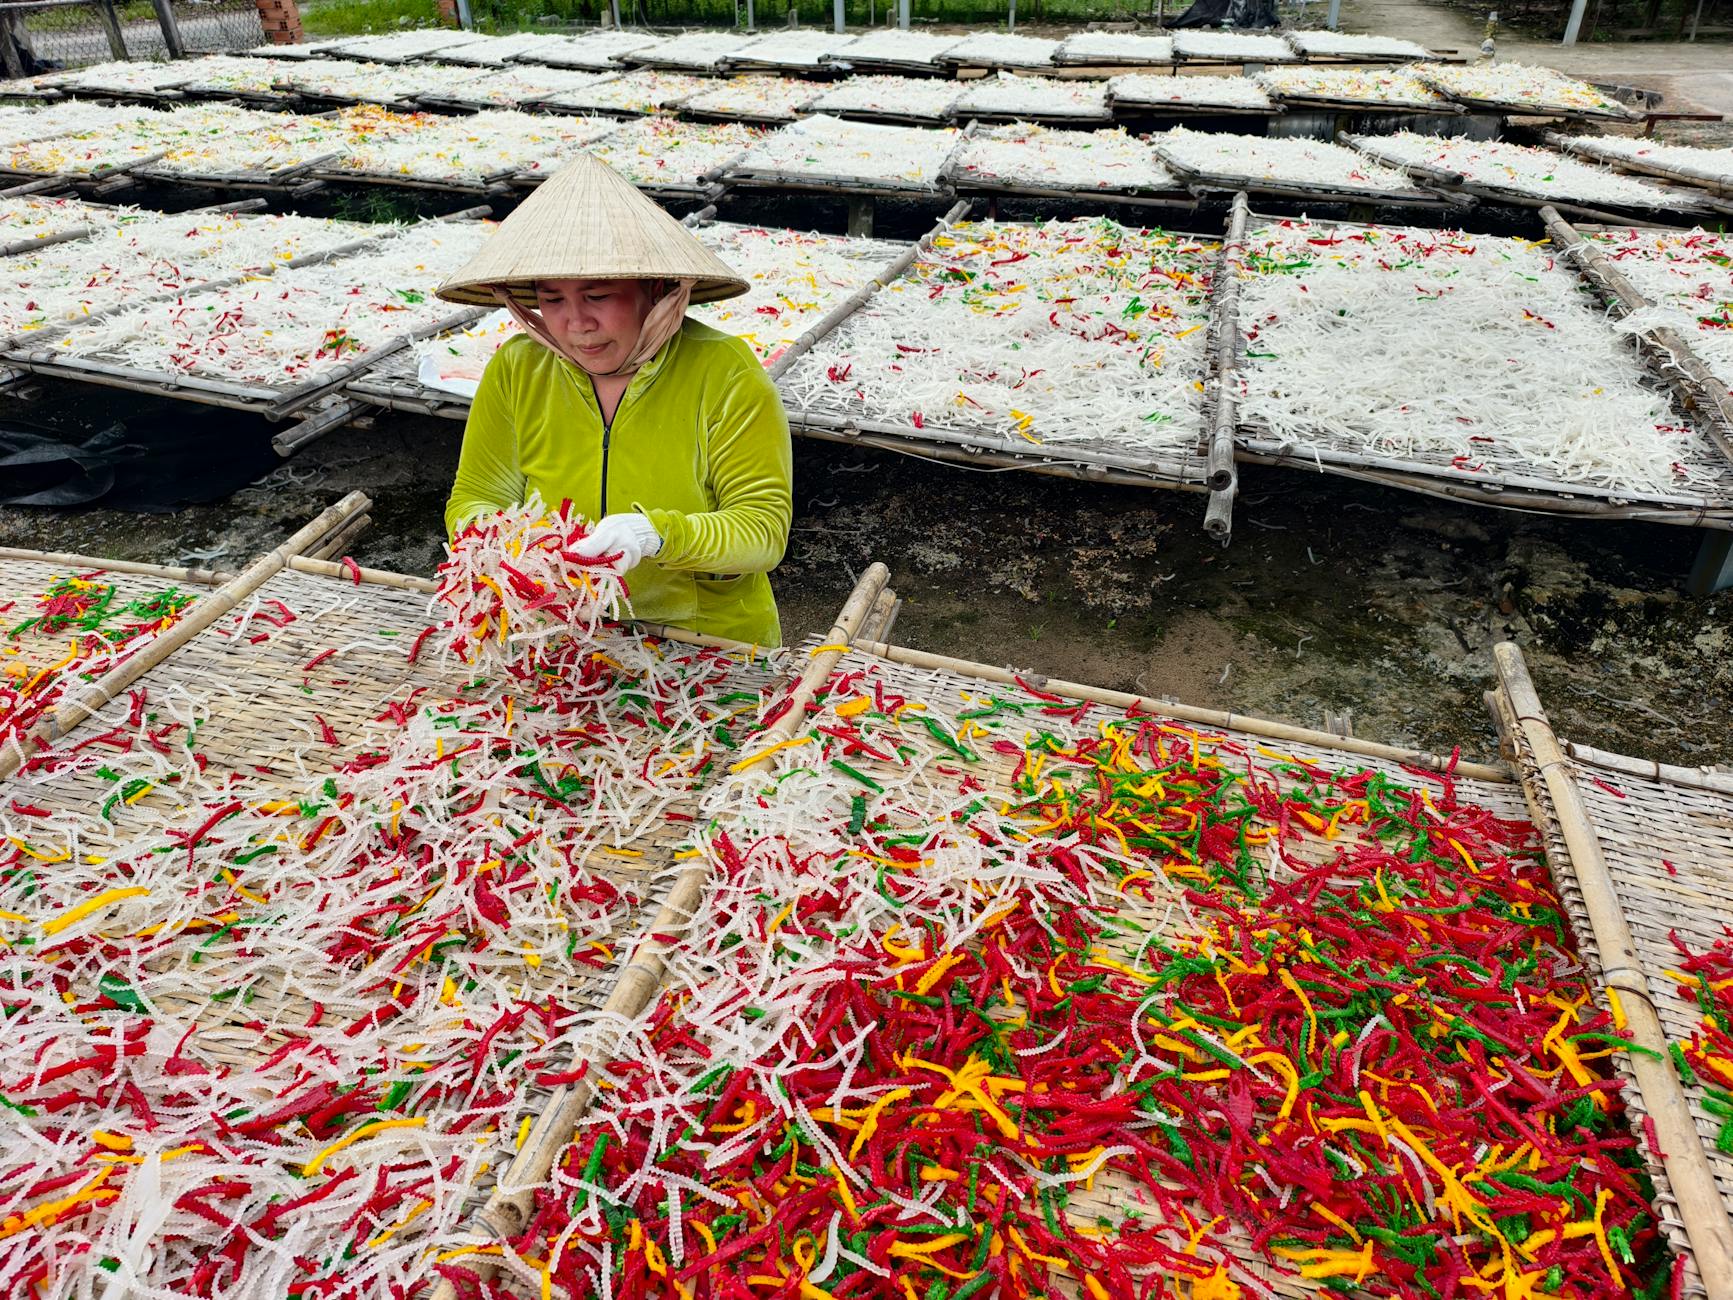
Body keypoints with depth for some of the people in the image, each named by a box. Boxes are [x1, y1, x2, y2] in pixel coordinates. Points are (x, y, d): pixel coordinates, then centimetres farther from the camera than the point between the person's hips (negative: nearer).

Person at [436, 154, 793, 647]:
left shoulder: (725, 372, -12)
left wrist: (659, 533, -32)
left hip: (712, 642, 1)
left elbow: (766, 529, -14)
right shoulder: (515, 370, -1)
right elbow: (471, 501, 6)